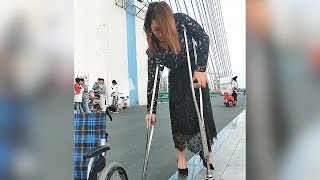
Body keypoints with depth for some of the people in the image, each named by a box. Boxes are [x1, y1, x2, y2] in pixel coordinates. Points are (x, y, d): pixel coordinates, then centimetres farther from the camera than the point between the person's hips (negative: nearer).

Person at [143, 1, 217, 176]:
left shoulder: (180, 20, -22)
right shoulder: (153, 50, -18)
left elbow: (203, 38, -21)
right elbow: (152, 80, -14)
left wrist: (201, 68, -32)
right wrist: (151, 110, -14)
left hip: (196, 73, 0)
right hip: (176, 79, 1)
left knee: (202, 113, -3)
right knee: (179, 116, -4)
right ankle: (181, 155, 13)